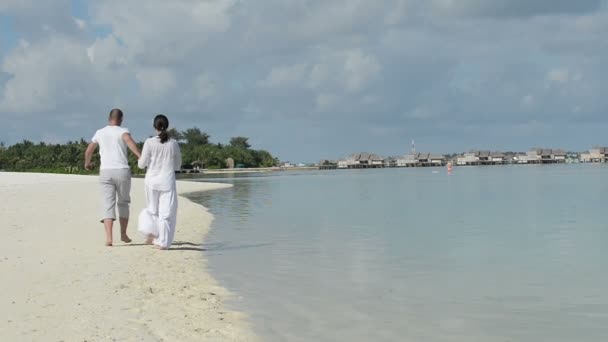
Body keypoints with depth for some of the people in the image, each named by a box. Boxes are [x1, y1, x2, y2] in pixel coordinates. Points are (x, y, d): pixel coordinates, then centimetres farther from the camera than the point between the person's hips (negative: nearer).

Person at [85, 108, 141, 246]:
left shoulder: (100, 132, 14)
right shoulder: (122, 131, 2)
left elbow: (88, 151, 23)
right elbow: (128, 139, -22)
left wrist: (87, 163, 44)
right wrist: (140, 156, -32)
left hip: (105, 172, 2)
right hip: (122, 171, -2)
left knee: (107, 205, -3)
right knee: (123, 203, 16)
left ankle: (108, 237, -17)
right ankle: (123, 234, 23)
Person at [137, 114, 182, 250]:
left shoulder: (149, 142, -7)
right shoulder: (174, 144, -1)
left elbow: (142, 164, -4)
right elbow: (178, 166, 8)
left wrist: (139, 160, 18)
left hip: (152, 181, 0)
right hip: (167, 182, 0)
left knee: (152, 209, 20)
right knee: (166, 212, 5)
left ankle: (151, 233, 7)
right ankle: (163, 242, 3)